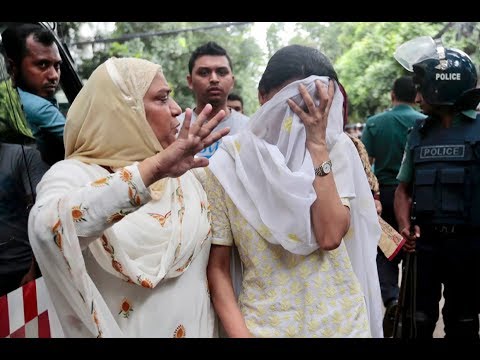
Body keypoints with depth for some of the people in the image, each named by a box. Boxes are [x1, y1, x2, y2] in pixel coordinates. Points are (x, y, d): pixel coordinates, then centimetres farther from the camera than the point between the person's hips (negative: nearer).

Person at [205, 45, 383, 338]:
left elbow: (330, 237, -20)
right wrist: (239, 333, -16)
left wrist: (317, 144, -20)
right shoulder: (228, 164, -10)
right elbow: (218, 267, -6)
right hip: (264, 324, -1)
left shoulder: (338, 149, -6)